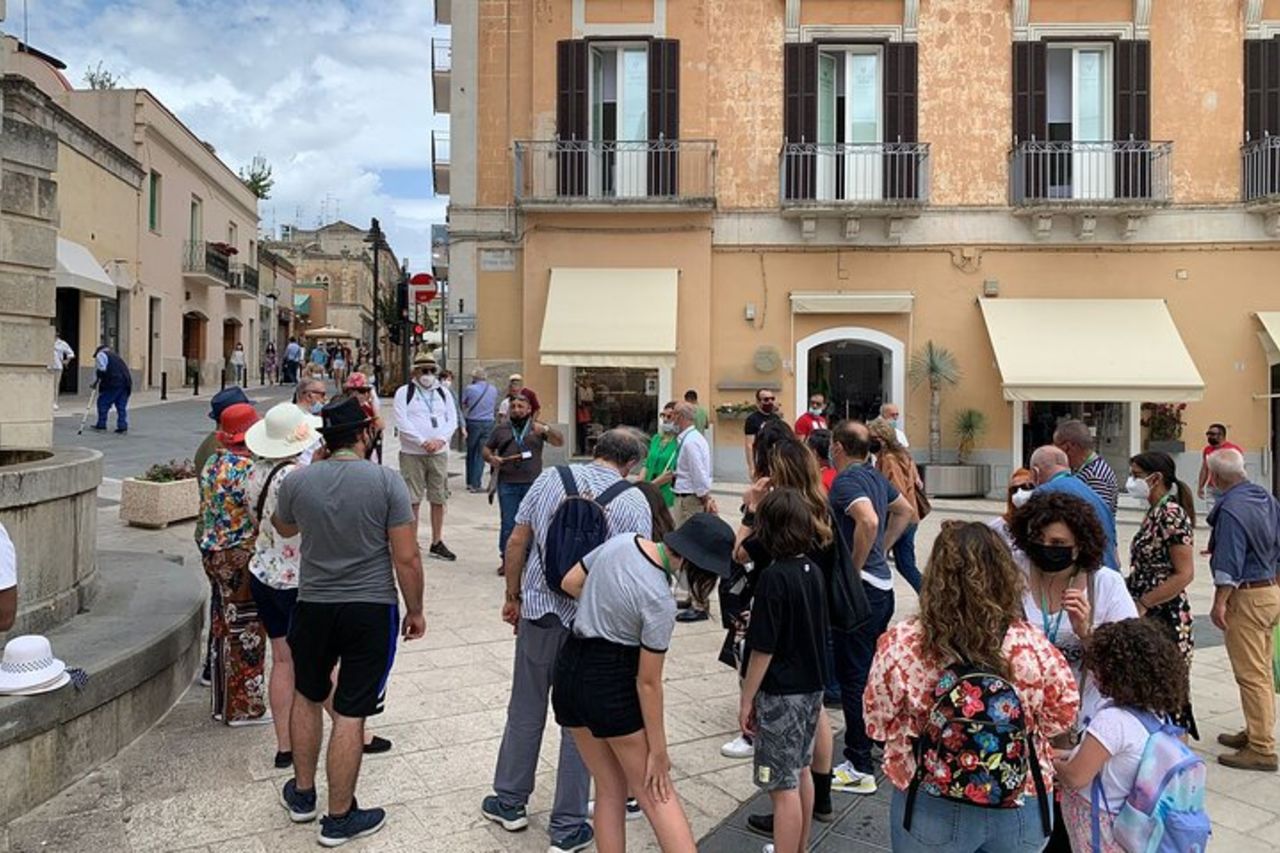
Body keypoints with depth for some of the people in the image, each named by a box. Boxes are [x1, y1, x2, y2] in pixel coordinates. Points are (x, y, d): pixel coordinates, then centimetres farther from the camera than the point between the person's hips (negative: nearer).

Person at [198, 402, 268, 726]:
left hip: (213, 552, 9)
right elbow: (260, 518, -22)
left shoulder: (211, 465, 7)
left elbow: (205, 511, 15)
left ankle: (223, 702, 28)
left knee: (224, 626, 17)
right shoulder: (248, 469, -20)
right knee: (246, 629, 2)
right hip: (242, 557, -9)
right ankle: (244, 706, 11)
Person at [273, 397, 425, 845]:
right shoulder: (386, 481, -13)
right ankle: (339, 818, 18)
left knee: (307, 696, 24)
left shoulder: (297, 480, -4)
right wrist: (415, 611, 2)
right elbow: (407, 558, -12)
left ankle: (302, 794, 38)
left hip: (313, 606, 3)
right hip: (371, 609, -3)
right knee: (350, 714, 5)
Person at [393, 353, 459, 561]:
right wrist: (422, 442, -17)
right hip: (412, 453, -4)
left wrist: (440, 440, -11)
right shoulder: (404, 392, -1)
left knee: (439, 499, 7)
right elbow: (402, 421, -10)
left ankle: (437, 543, 17)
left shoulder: (443, 393, 12)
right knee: (413, 500, -1)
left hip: (439, 453, 4)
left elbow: (452, 420, 7)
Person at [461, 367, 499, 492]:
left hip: (473, 422, -2)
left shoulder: (469, 389, -8)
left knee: (471, 453, 12)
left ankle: (470, 482, 18)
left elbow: (462, 405, 0)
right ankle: (476, 484, 0)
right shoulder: (493, 390, 3)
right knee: (481, 454, 4)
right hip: (488, 423, 2)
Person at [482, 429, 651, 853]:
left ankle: (510, 803, 33)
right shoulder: (633, 500, -7)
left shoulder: (550, 479, 0)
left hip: (539, 612, 2)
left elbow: (517, 542, 2)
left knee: (525, 711, 18)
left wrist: (513, 596, 13)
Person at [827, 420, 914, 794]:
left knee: (853, 678, -2)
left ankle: (859, 768, 5)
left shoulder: (845, 481, -17)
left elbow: (868, 520, -34)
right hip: (882, 585, 9)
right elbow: (905, 511, 26)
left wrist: (854, 568, -22)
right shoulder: (874, 476, 11)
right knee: (872, 672, 21)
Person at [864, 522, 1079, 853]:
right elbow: (1061, 718, -2)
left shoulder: (900, 645, -22)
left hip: (932, 811, -1)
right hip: (1021, 810, 2)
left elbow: (878, 725, -9)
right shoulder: (1035, 646, -18)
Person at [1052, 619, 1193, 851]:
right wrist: (1074, 755, 10)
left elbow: (1075, 777, -21)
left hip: (1096, 826, -8)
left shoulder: (1113, 720, -28)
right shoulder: (1156, 712, -3)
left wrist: (1054, 764, -2)